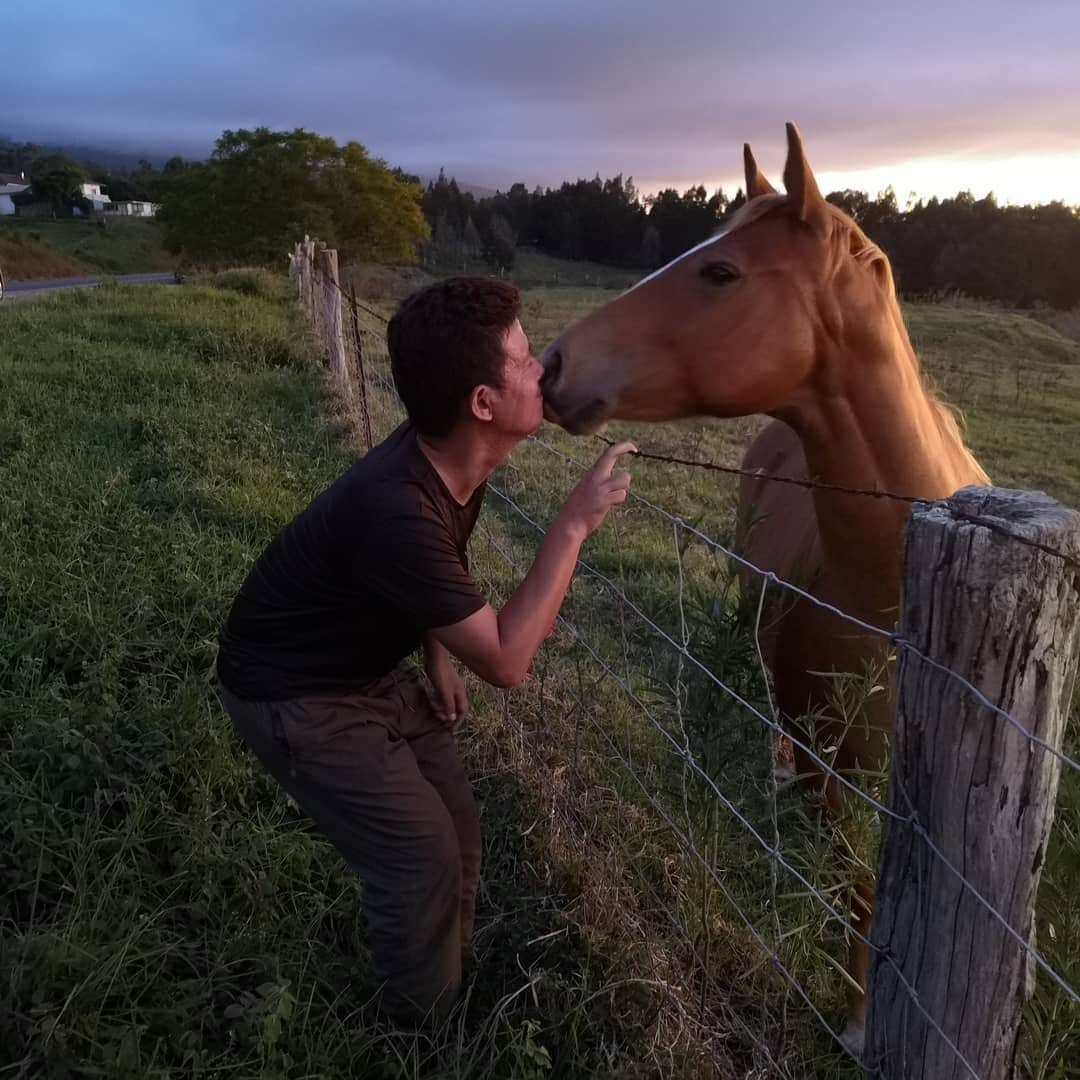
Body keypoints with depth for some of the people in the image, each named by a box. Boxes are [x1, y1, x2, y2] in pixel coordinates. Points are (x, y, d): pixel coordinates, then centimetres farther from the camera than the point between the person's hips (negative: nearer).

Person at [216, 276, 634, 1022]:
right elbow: (508, 662, -32)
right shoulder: (397, 509, -39)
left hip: (372, 669, 8)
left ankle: (453, 979, 38)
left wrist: (438, 654, 2)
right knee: (421, 855, -1)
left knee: (457, 827, 13)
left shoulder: (454, 458, -10)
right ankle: (432, 1027, 27)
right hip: (297, 695, -8)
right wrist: (576, 523, -31)